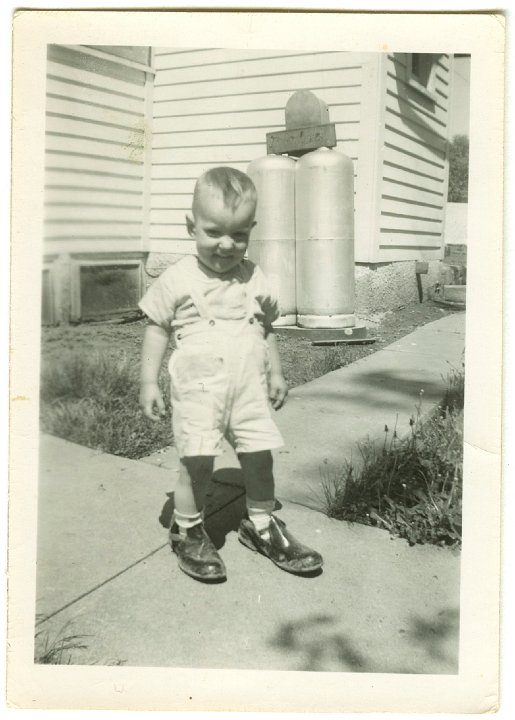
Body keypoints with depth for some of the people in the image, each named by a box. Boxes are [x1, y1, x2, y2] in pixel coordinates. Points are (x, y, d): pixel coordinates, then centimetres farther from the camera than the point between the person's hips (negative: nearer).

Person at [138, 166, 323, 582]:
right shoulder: (178, 279, -5)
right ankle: (187, 532, 18)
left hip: (249, 387, 4)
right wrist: (149, 381, -1)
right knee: (198, 462, -5)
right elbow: (157, 329, 2)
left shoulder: (254, 280, 5)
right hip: (198, 388, -3)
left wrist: (276, 374, 15)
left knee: (259, 455, 6)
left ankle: (261, 524, 28)